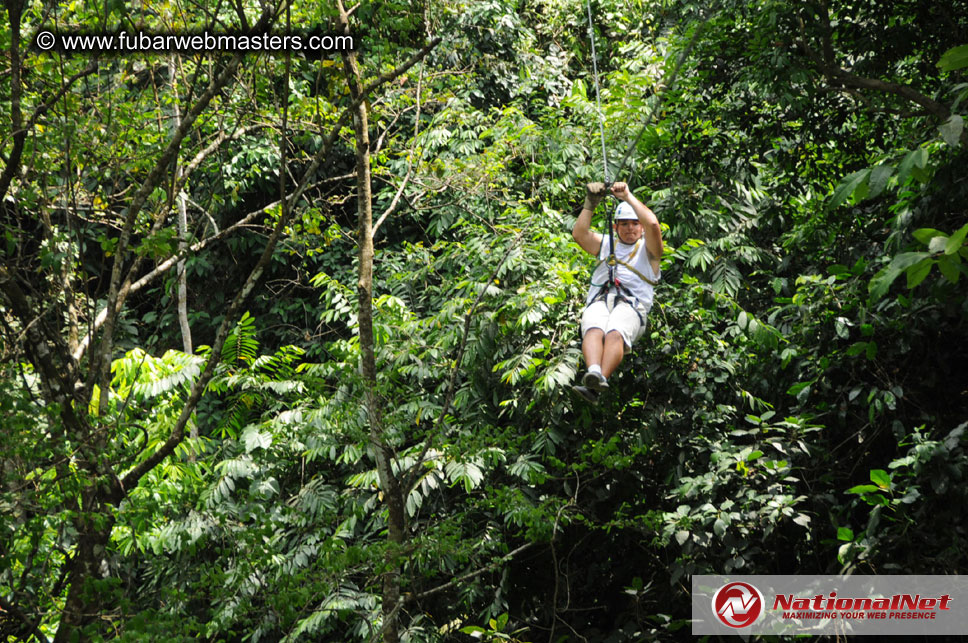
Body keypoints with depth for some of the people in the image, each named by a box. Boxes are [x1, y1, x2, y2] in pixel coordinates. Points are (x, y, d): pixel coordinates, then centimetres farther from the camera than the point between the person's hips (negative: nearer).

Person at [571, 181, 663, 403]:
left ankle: (600, 380, -57)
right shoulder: (605, 244, 33)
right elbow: (579, 233, 16)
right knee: (594, 330, -34)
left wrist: (628, 197, 6)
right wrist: (590, 204, 8)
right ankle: (594, 372, -58)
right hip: (598, 301, 2)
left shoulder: (648, 248, 23)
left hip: (632, 304, -2)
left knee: (615, 333, -36)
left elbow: (653, 224, 2)